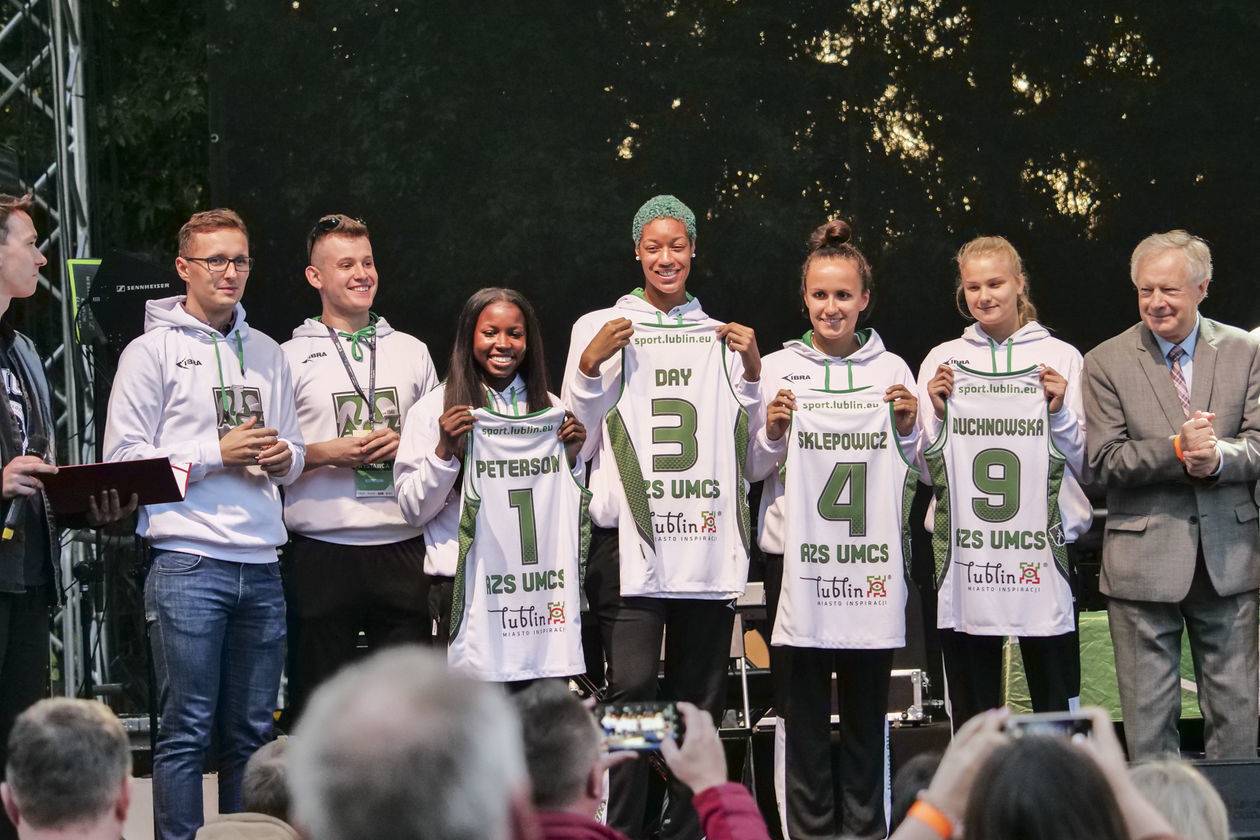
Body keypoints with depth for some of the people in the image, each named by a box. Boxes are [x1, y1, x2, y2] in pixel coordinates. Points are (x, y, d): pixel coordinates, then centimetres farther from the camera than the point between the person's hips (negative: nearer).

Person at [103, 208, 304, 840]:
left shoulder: (266, 353, 18)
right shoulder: (153, 351, 0)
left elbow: (293, 452, 22)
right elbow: (123, 457, -6)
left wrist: (283, 457, -1)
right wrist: (217, 454, -12)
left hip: (260, 567, 6)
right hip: (187, 562, -5)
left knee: (251, 733, 9)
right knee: (186, 730, -6)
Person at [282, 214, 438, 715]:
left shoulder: (412, 352, 16)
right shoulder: (291, 358, 6)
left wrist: (404, 445, -1)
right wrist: (327, 453, -12)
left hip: (402, 548, 3)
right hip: (324, 555, -2)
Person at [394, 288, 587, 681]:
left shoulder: (551, 409, 15)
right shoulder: (434, 408, 2)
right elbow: (413, 509, -1)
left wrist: (572, 456, 6)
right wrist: (444, 451, -13)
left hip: (542, 587, 4)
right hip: (468, 594, -3)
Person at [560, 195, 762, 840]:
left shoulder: (722, 338, 17)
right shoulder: (599, 328, 10)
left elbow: (757, 456, 16)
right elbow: (574, 447, 7)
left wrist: (752, 374, 3)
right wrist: (589, 367, -5)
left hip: (707, 541, 3)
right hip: (629, 538, -3)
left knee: (699, 701, 2)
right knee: (631, 687, -17)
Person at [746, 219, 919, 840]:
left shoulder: (891, 370, 9)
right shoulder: (777, 369, 6)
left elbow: (918, 476, 13)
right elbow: (752, 470, 9)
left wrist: (907, 430, -6)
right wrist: (773, 433, -9)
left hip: (872, 562, 1)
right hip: (796, 561, -1)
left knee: (867, 713, 3)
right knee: (802, 713, -2)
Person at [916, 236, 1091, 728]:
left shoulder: (1060, 359, 6)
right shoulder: (942, 362, 10)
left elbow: (1084, 464, 7)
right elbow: (926, 470, 12)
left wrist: (1059, 411, -8)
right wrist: (938, 412, -3)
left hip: (1043, 548, -2)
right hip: (963, 553, 2)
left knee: (1056, 702, -3)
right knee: (971, 707, 4)